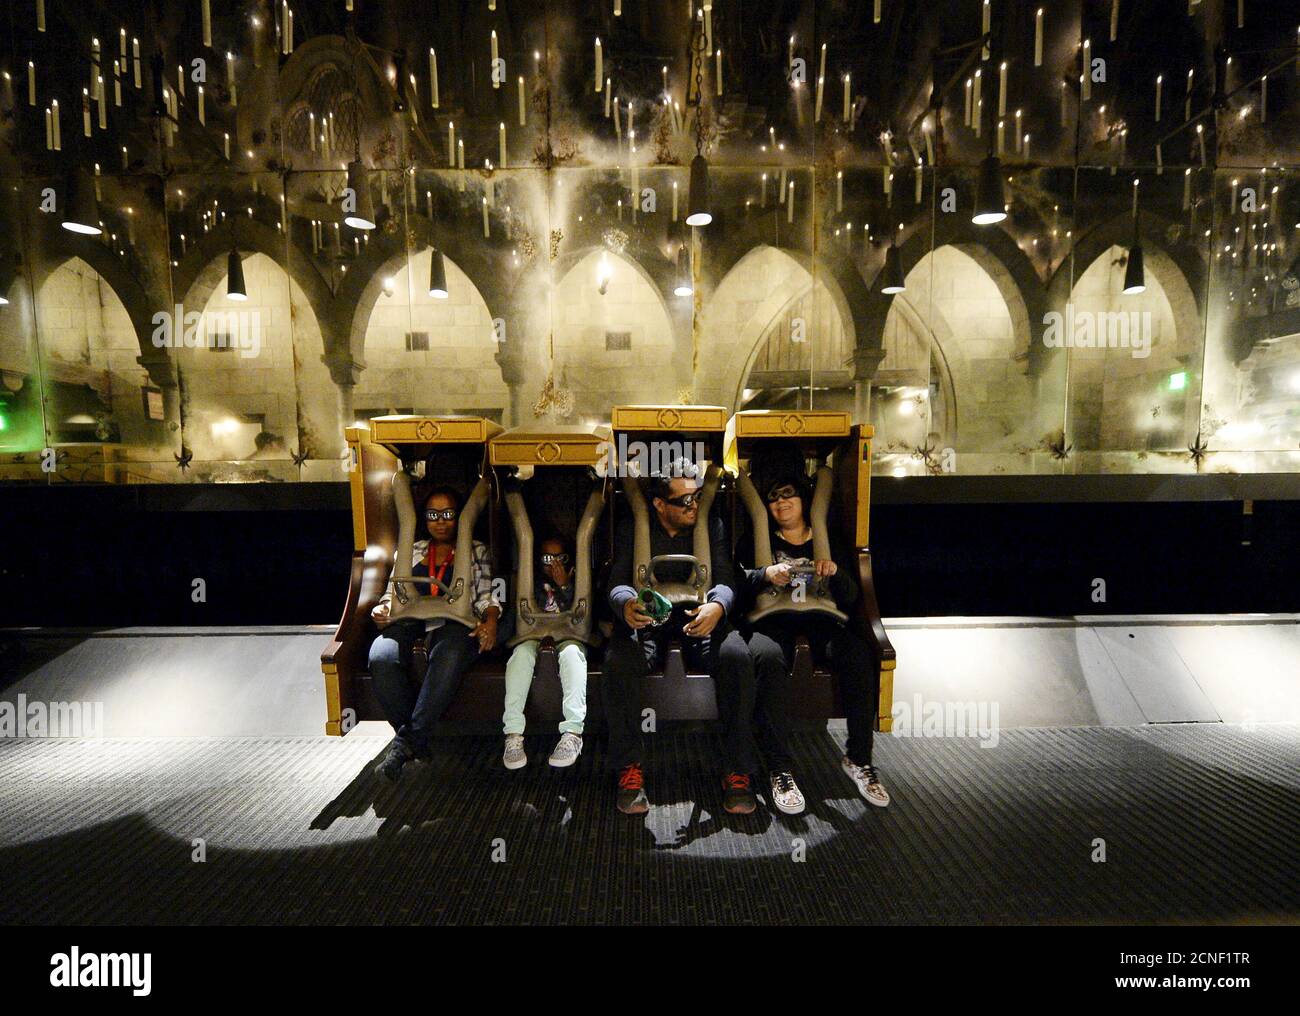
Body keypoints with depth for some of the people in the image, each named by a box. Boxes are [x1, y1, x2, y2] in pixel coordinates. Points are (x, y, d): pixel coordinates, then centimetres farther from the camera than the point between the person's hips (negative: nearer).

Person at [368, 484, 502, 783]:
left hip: (454, 623, -2)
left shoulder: (476, 551, 20)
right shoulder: (411, 551, 28)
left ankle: (407, 740, -30)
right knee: (381, 658, -32)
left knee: (449, 657, -40)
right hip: (410, 621, 3)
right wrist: (382, 608, -1)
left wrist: (491, 619, -12)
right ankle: (417, 741, -21)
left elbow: (486, 595, 9)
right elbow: (392, 593, 23)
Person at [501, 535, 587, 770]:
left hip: (569, 637, -1)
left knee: (571, 651, -36)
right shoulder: (534, 583, 17)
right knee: (522, 651, -33)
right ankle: (513, 733, -39)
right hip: (535, 637, 1)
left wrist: (564, 586, -2)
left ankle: (573, 733, -45)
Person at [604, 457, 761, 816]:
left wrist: (717, 606, -27)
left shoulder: (712, 527, 9)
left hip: (699, 616, 1)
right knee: (618, 662, -33)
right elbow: (618, 583, -4)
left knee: (737, 656, -31)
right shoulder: (631, 529, 6)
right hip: (647, 620, -1)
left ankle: (738, 771, -18)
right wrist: (627, 604, -30)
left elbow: (725, 581, -1)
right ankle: (629, 770, -18)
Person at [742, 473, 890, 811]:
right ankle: (780, 768, -30)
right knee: (769, 657, -37)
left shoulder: (828, 542, 21)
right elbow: (738, 580, 0)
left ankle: (858, 758, -15)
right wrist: (766, 574, -19)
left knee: (859, 656, -30)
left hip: (818, 621, 2)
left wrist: (836, 572, -10)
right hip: (773, 621, -1)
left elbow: (849, 599, 11)